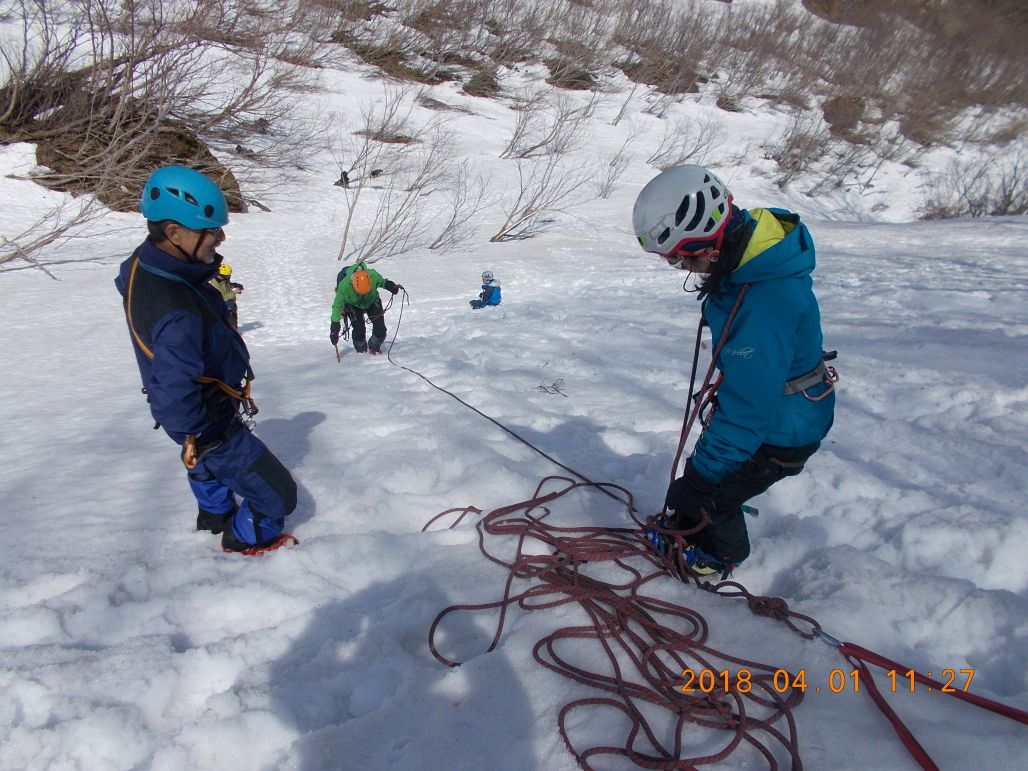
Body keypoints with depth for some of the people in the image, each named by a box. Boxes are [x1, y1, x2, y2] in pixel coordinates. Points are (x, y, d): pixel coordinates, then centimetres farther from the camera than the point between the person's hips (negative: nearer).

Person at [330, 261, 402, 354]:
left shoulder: (373, 276, -33)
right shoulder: (344, 285, -37)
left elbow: (382, 282, -6)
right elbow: (337, 306, -26)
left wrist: (391, 286, -24)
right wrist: (335, 324, -28)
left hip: (372, 301, 2)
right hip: (354, 305, -2)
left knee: (380, 331, -7)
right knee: (359, 330, -13)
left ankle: (374, 347, 23)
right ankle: (361, 350, 18)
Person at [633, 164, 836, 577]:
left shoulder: (764, 304, -40)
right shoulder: (748, 236, -10)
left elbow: (748, 411, -34)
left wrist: (700, 478, -26)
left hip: (778, 430, -8)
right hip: (759, 393, 8)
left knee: (708, 494, 8)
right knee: (702, 468, 22)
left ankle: (721, 553, 37)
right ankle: (686, 527, 48)